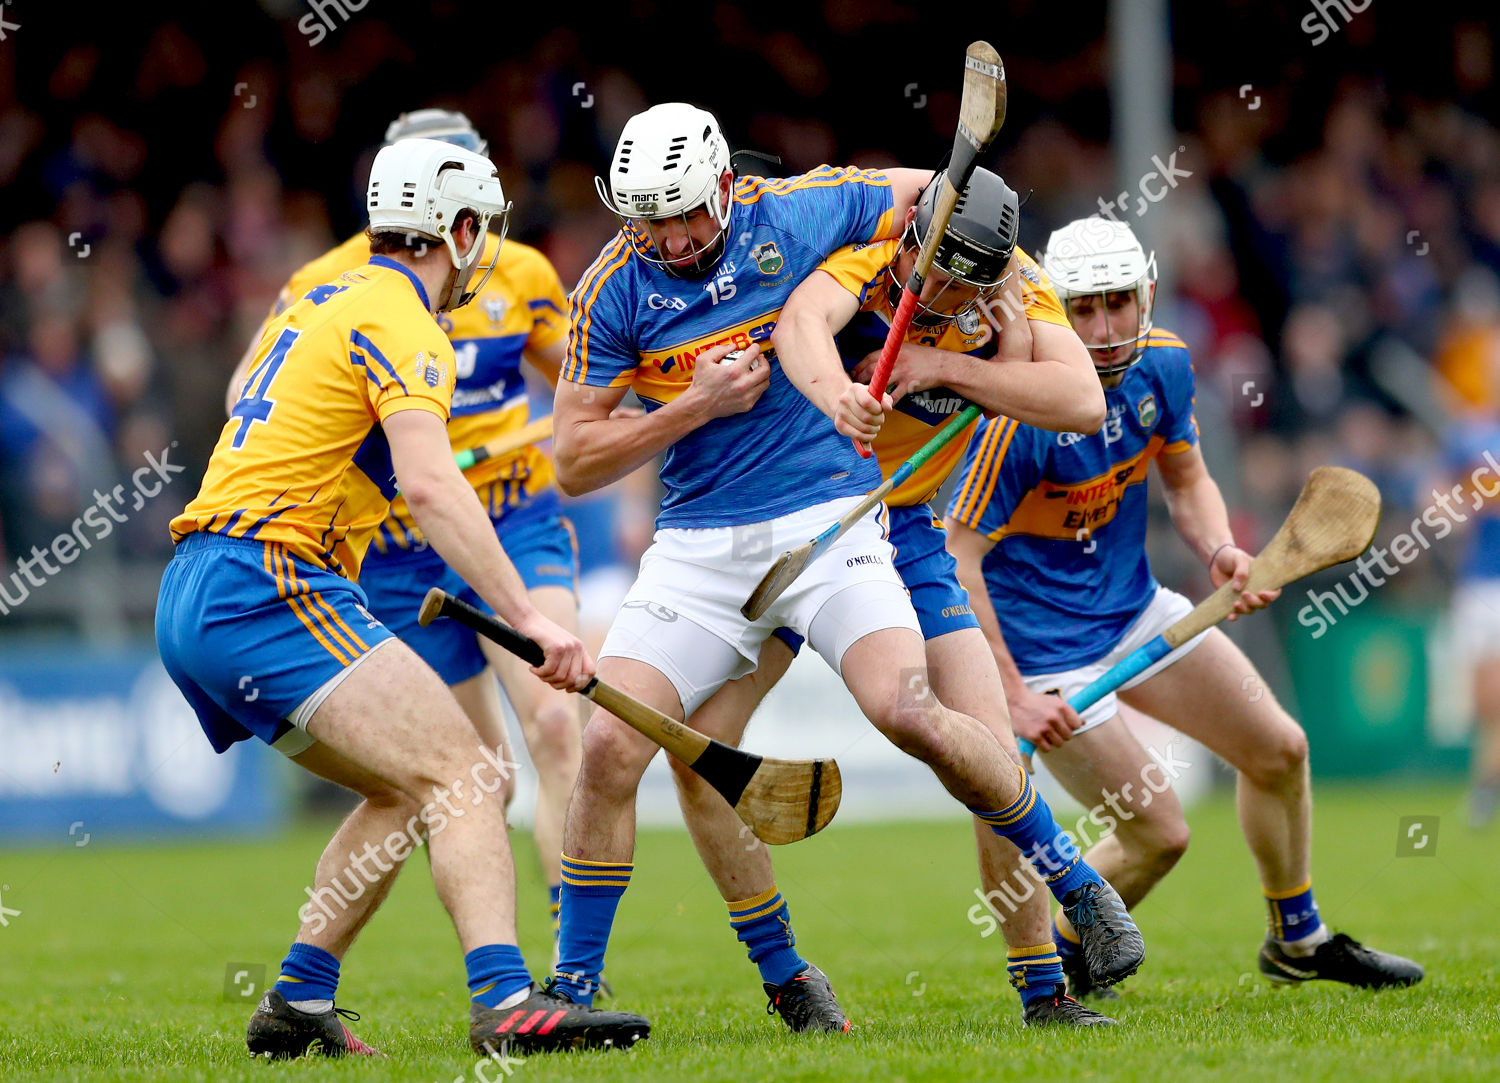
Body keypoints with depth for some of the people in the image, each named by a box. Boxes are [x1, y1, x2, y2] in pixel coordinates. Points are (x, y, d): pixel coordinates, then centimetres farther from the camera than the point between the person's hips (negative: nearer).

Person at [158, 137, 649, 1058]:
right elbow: (429, 483, -22)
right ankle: (506, 1001, -34)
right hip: (266, 585, -10)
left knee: (404, 791, 18)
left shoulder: (327, 302, 22)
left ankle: (297, 1005, 12)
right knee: (460, 774, -18)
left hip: (193, 601, 10)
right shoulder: (403, 323, -8)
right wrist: (528, 617, -27)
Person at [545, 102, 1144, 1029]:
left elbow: (924, 191, 16)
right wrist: (697, 406, -13)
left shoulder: (799, 212, -4)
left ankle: (1080, 888, -3)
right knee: (611, 746, -13)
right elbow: (575, 464, -4)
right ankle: (573, 989, 0)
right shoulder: (613, 292, -4)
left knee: (906, 710, -22)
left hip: (830, 519, -1)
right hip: (700, 545, 1)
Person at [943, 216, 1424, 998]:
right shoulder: (1026, 410, -29)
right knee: (1157, 835, -8)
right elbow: (958, 555, -26)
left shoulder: (1162, 365, -6)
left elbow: (1186, 481, 10)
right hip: (1047, 647, -8)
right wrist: (1012, 695, -27)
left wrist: (1219, 552, -11)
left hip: (1135, 607, 8)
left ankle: (1297, 940, 34)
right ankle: (1051, 963, 19)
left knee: (1278, 751, 12)